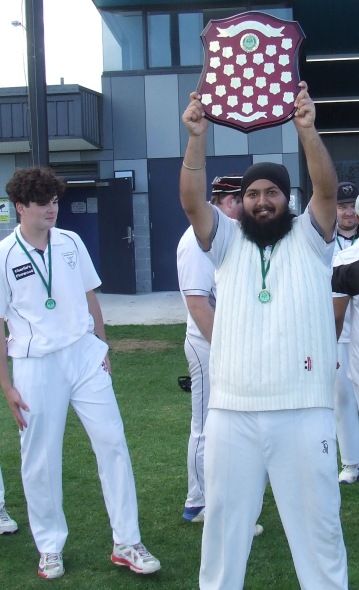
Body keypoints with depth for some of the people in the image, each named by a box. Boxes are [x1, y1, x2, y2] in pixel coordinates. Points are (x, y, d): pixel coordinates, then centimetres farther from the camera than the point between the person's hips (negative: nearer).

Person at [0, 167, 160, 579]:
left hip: (85, 356, 3)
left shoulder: (71, 243, 4)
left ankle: (126, 544, 12)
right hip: (36, 367, -3)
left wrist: (103, 347, 11)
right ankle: (50, 549, 25)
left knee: (112, 443, 1)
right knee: (40, 461, 6)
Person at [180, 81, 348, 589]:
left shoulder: (310, 238, 6)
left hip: (304, 411, -1)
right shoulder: (227, 242, 10)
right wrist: (197, 137, -19)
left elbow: (328, 190, -11)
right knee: (225, 520, 14)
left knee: (317, 521, 11)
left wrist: (307, 129, -25)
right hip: (231, 412, 2)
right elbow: (192, 201, -6)